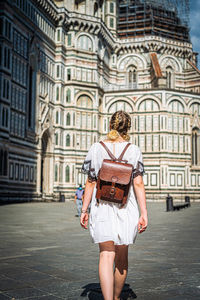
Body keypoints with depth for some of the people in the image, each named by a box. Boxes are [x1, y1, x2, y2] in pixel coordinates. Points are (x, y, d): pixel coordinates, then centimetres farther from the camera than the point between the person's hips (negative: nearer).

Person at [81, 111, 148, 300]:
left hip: (102, 206, -1)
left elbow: (90, 183, 0)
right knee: (122, 257, 17)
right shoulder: (133, 150, 0)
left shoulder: (96, 149, 1)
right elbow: (138, 184, -5)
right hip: (126, 208, 1)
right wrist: (144, 213, -4)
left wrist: (84, 210, 5)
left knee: (106, 256, -4)